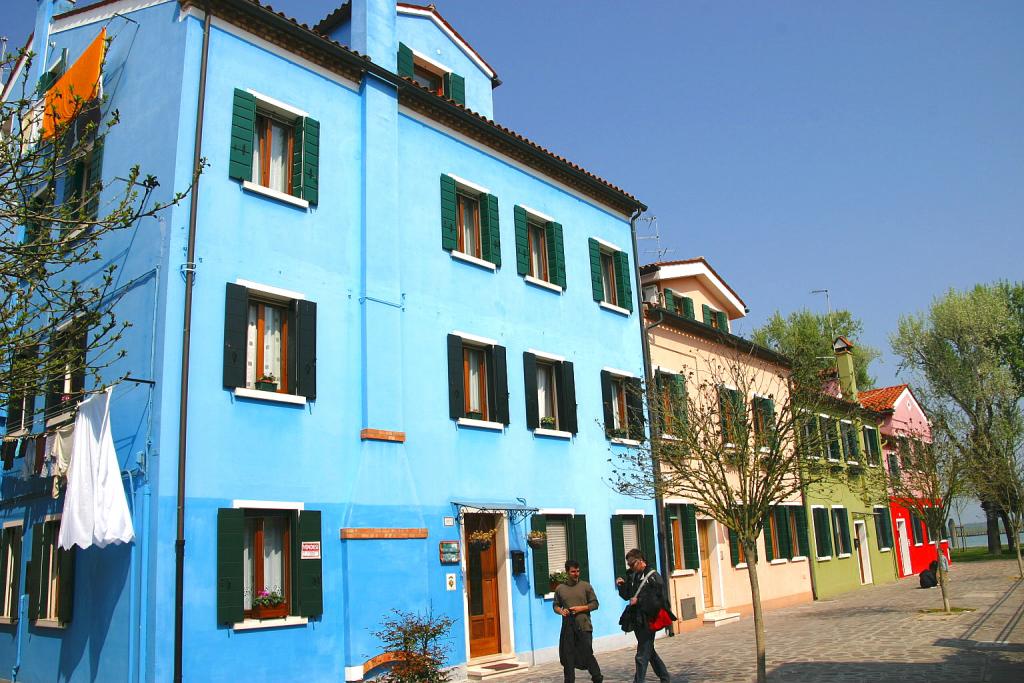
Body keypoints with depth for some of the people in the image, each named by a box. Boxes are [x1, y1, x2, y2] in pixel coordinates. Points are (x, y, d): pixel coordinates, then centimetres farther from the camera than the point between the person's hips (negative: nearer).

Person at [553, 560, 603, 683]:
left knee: (587, 654, -4)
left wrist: (581, 608, -11)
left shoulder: (586, 586, 3)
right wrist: (561, 611, -7)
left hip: (584, 626, -2)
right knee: (567, 656, 5)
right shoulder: (560, 588, 8)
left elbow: (594, 604, 4)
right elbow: (555, 605, 15)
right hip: (567, 627, 2)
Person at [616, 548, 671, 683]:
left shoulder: (653, 576, -10)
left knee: (642, 656, -7)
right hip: (636, 620, 8)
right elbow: (627, 596, 16)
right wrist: (622, 586, -2)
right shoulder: (631, 576, 11)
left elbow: (658, 599, -15)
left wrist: (639, 601, -16)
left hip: (647, 620, -8)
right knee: (649, 651, 19)